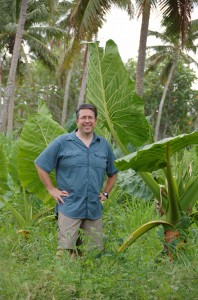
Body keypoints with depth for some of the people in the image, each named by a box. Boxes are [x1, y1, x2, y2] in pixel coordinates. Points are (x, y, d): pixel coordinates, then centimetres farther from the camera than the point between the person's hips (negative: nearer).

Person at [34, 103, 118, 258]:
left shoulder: (104, 145, 12)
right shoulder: (62, 142, 0)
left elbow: (113, 172, 25)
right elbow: (41, 165, 3)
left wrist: (106, 193, 14)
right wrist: (52, 189, -1)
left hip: (95, 209, 4)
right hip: (69, 207, -4)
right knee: (66, 251, -9)